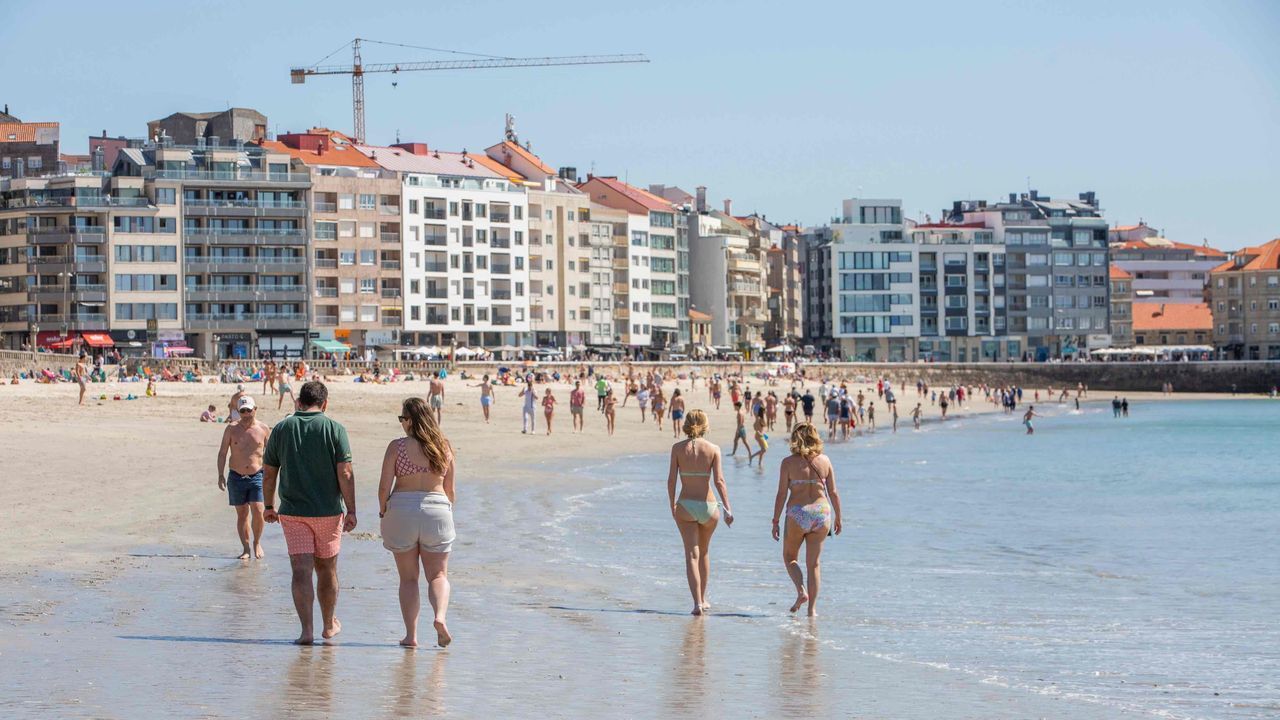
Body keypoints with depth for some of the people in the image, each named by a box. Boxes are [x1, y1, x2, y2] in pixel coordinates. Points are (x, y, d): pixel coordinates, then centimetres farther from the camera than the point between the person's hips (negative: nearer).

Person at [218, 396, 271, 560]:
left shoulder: (263, 429, 1)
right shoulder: (231, 428, 1)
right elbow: (222, 452, 4)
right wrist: (221, 475, -4)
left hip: (257, 476, -1)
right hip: (236, 477, 1)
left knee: (258, 511, -14)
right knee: (242, 513, 6)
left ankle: (257, 543, 9)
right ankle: (245, 548, 15)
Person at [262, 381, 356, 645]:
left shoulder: (281, 429, 2)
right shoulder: (334, 429, -5)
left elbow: (268, 473, 6)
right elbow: (345, 473, -10)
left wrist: (269, 506, 17)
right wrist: (351, 510, -6)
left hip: (292, 512, 1)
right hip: (328, 511, 0)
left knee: (301, 571, -3)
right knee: (327, 570, 15)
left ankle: (306, 629, -15)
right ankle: (329, 625, 29)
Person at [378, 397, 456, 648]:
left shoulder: (397, 446, -7)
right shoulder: (444, 448, 3)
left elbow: (384, 486, -9)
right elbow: (450, 490, 8)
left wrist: (383, 511, 8)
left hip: (402, 509, -2)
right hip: (437, 510, 2)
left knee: (408, 578, 9)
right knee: (438, 575, 9)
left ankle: (411, 634, 5)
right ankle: (440, 616, -18)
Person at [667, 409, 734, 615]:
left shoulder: (678, 448, -2)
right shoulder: (713, 449, -3)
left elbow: (671, 480, -3)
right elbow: (719, 481, -9)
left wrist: (672, 506, 9)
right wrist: (727, 509, -8)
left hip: (685, 506, -1)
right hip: (708, 506, 1)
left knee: (692, 554, -2)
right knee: (703, 552, 22)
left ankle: (697, 603, -15)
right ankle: (703, 599, 32)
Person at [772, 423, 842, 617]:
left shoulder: (789, 463, -6)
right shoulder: (824, 461, 2)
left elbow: (782, 494, -7)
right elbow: (833, 492, 5)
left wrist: (775, 521, -1)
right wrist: (838, 518, 15)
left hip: (797, 515, -3)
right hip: (822, 513, 3)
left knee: (790, 557, 18)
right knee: (813, 563, 11)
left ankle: (801, 591, -5)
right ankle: (812, 608, 8)